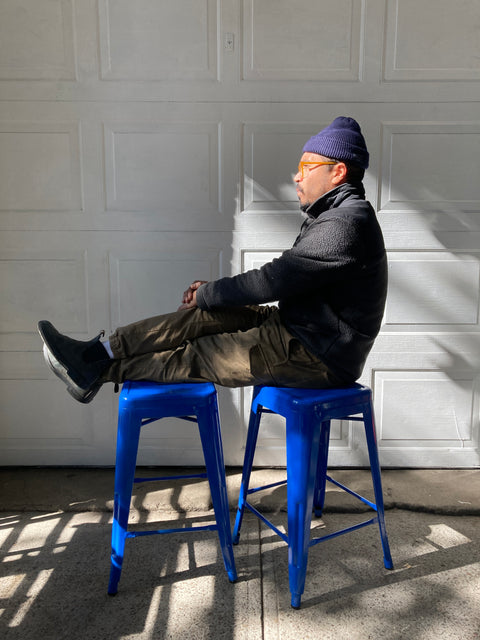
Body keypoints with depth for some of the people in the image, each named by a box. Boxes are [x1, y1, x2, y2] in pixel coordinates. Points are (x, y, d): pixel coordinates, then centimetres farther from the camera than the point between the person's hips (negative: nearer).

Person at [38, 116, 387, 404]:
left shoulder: (345, 225, -22)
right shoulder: (335, 214, 13)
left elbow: (273, 281, -23)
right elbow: (282, 278, 14)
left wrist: (205, 295, -10)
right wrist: (214, 292, 5)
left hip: (322, 358, -8)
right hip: (298, 328, 8)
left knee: (199, 357, -8)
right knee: (204, 317, -4)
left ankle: (97, 371, 5)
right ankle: (97, 352, -2)